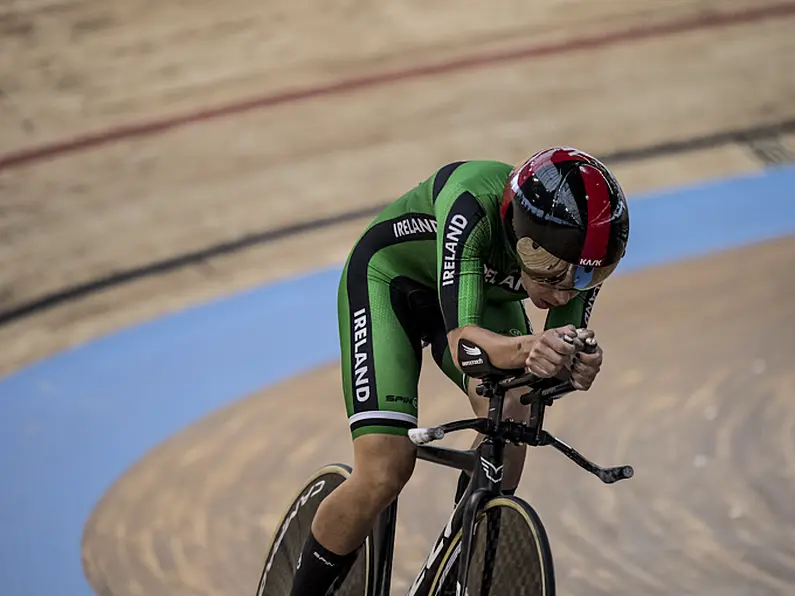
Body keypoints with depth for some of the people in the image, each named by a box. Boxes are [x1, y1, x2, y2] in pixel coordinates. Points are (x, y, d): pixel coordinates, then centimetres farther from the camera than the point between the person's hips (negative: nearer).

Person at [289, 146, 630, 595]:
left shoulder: (581, 246, -29)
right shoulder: (473, 206, -43)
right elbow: (461, 338, -48)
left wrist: (579, 365, -51)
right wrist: (524, 349, -68)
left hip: (488, 294, 4)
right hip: (390, 277, -4)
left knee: (512, 411, -27)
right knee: (385, 470, -18)